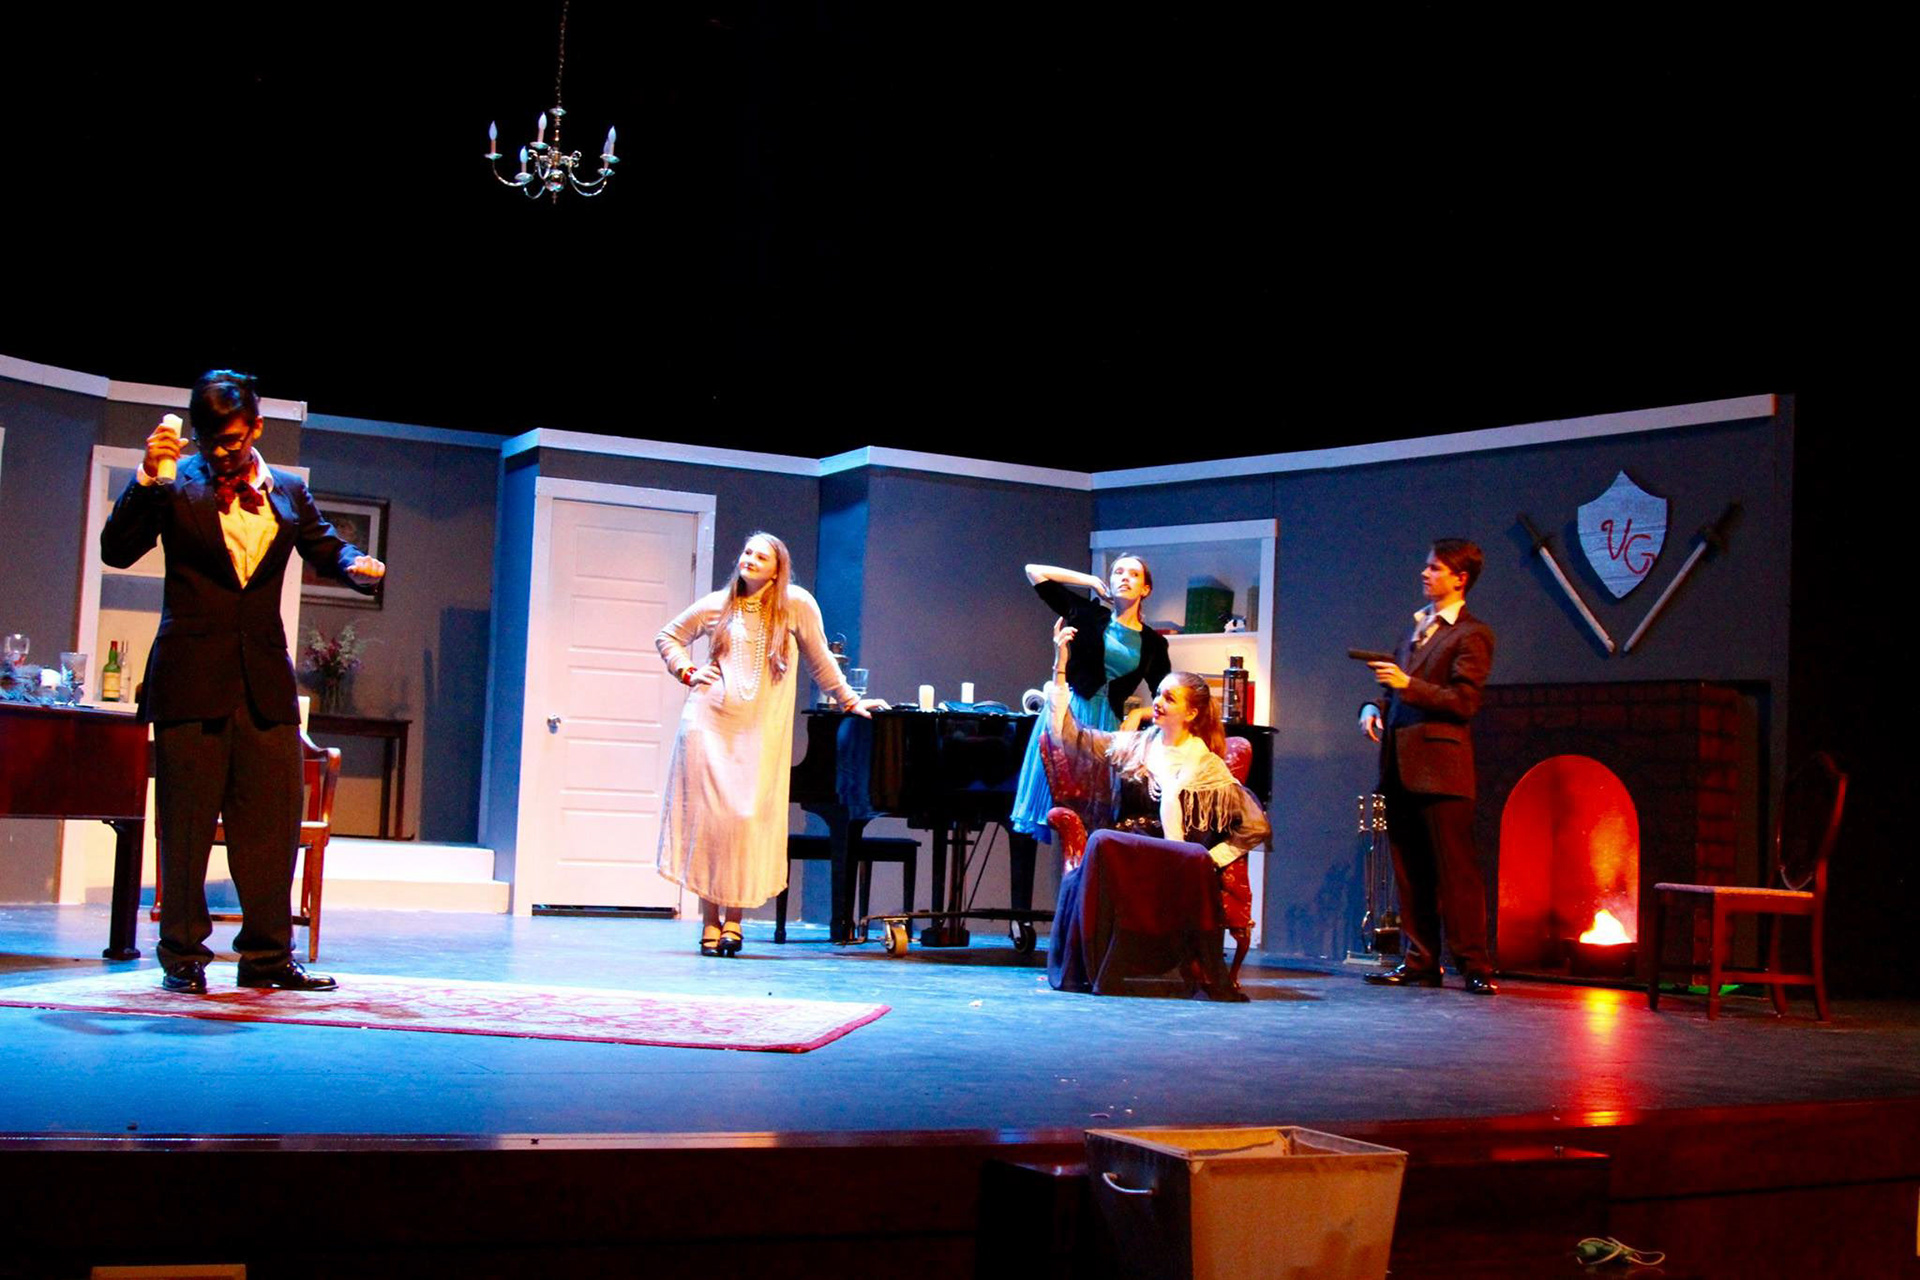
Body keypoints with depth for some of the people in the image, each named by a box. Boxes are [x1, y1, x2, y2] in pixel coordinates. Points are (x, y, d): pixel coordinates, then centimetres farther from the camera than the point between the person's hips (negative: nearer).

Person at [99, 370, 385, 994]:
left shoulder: (289, 491, 13)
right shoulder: (175, 485, 2)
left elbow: (326, 547, 14)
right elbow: (116, 551, -5)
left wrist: (357, 564, -9)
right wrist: (147, 479, -17)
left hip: (265, 680, 3)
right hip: (191, 678, -3)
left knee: (273, 820, 4)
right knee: (186, 820, 2)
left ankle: (267, 955, 13)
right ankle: (182, 954, 11)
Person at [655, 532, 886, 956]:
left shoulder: (796, 606, 3)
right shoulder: (717, 605, 9)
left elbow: (820, 661, 12)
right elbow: (668, 637, 23)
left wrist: (849, 700, 14)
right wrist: (687, 672, 8)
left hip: (759, 730, -2)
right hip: (708, 722, 2)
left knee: (747, 818, -7)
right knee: (705, 815, -1)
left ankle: (734, 919, 4)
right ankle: (709, 920, 6)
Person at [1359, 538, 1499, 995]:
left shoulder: (1472, 635, -3)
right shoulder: (1416, 626, 21)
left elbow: (1463, 700, -12)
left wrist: (1407, 684, -18)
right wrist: (1374, 707, 6)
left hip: (1440, 767, -8)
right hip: (1401, 766, 8)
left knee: (1456, 869, -6)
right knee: (1410, 870, 8)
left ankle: (1474, 964, -2)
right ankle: (1421, 962, 13)